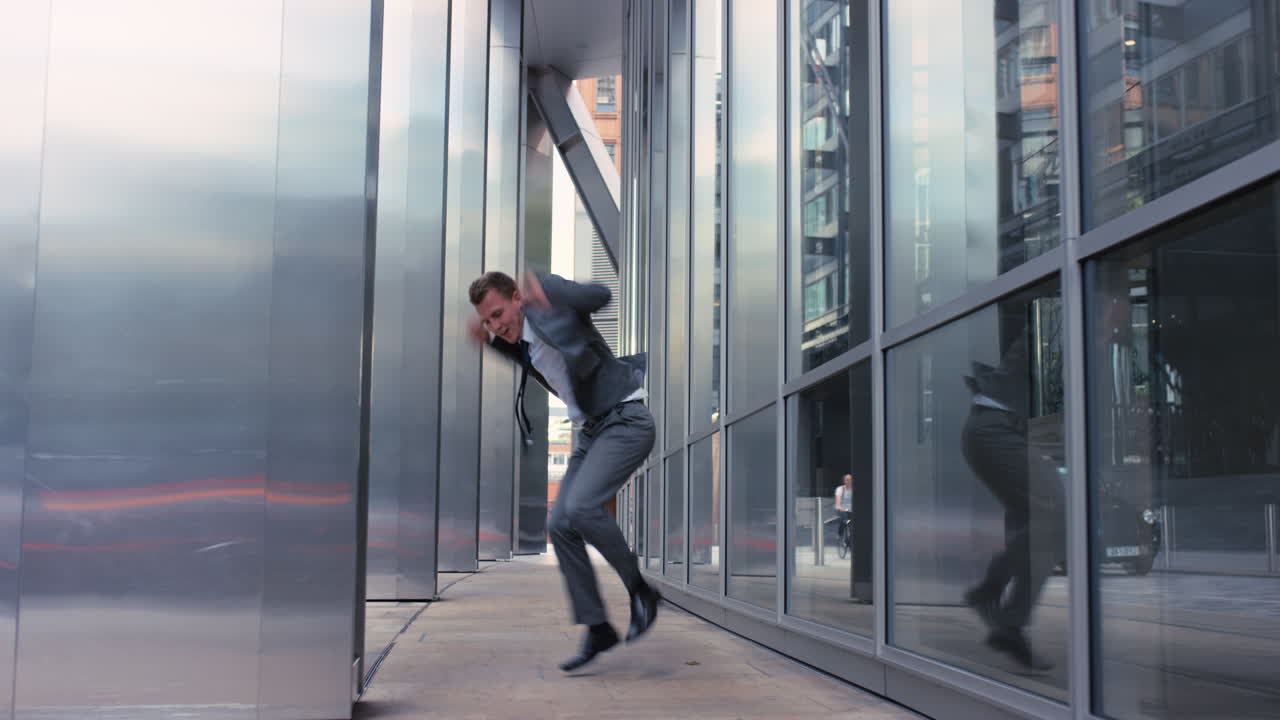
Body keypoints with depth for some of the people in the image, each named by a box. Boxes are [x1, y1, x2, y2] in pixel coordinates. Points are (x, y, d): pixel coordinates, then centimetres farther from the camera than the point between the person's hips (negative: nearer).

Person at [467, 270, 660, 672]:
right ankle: (597, 628, 8)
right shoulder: (518, 344, 9)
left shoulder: (553, 306, -11)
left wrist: (546, 292, -45)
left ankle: (640, 591, -4)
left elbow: (599, 296, -27)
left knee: (581, 506, -25)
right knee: (561, 525, -1)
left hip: (626, 420, -9)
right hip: (590, 431, 9)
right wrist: (488, 339, 10)